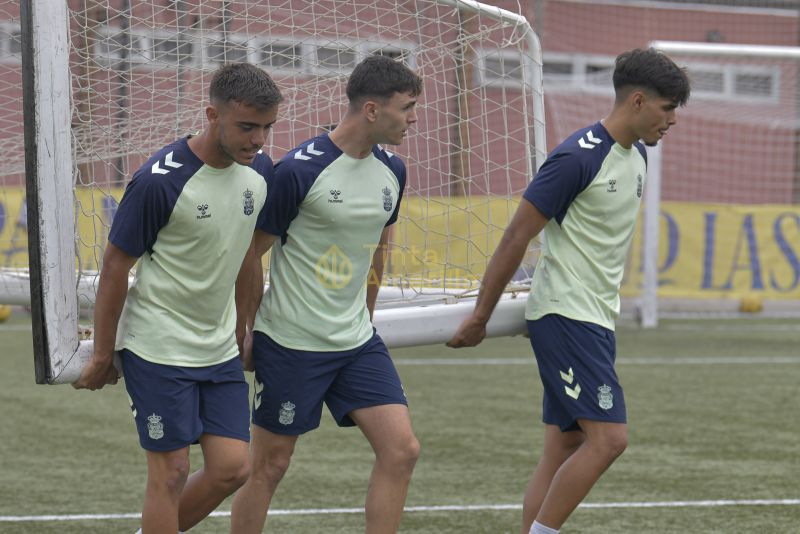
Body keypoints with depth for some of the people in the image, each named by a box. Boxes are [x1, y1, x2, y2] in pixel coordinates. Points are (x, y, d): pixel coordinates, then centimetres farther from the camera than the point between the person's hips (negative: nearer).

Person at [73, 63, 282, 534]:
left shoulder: (259, 169, -1)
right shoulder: (159, 181, -20)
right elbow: (116, 266, -12)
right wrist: (103, 355, -6)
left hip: (220, 349, 7)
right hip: (159, 349, -6)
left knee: (233, 468, 2)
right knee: (171, 472, -4)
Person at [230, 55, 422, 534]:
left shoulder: (392, 171, 4)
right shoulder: (299, 170, -17)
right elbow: (251, 252, -9)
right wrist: (247, 332, -4)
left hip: (357, 342, 6)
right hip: (291, 345, -6)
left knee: (402, 449, -5)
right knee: (270, 466, 3)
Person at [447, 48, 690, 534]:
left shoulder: (636, 156, 12)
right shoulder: (578, 158, -16)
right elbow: (516, 238, -12)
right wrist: (480, 317, -8)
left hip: (596, 320, 9)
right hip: (564, 316, -9)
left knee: (565, 448, 7)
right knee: (609, 436, -16)